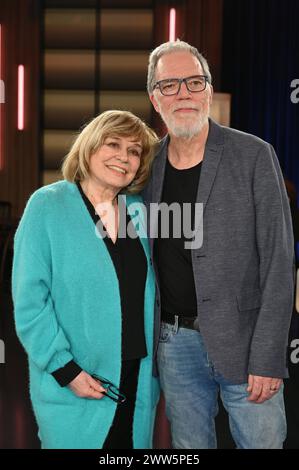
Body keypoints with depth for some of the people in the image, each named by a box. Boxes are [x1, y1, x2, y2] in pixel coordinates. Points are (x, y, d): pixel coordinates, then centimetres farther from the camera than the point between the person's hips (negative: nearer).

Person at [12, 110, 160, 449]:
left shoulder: (139, 209, 4)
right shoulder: (48, 205, -9)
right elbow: (29, 299, -12)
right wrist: (65, 369, -15)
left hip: (139, 379, 4)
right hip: (73, 383, -4)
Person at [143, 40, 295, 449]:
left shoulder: (254, 156, -7)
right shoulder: (149, 164, 5)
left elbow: (278, 261, -10)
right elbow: (145, 258, 11)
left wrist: (268, 358, -14)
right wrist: (147, 337, 3)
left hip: (243, 343, -3)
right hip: (174, 342, 4)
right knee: (189, 446, 15)